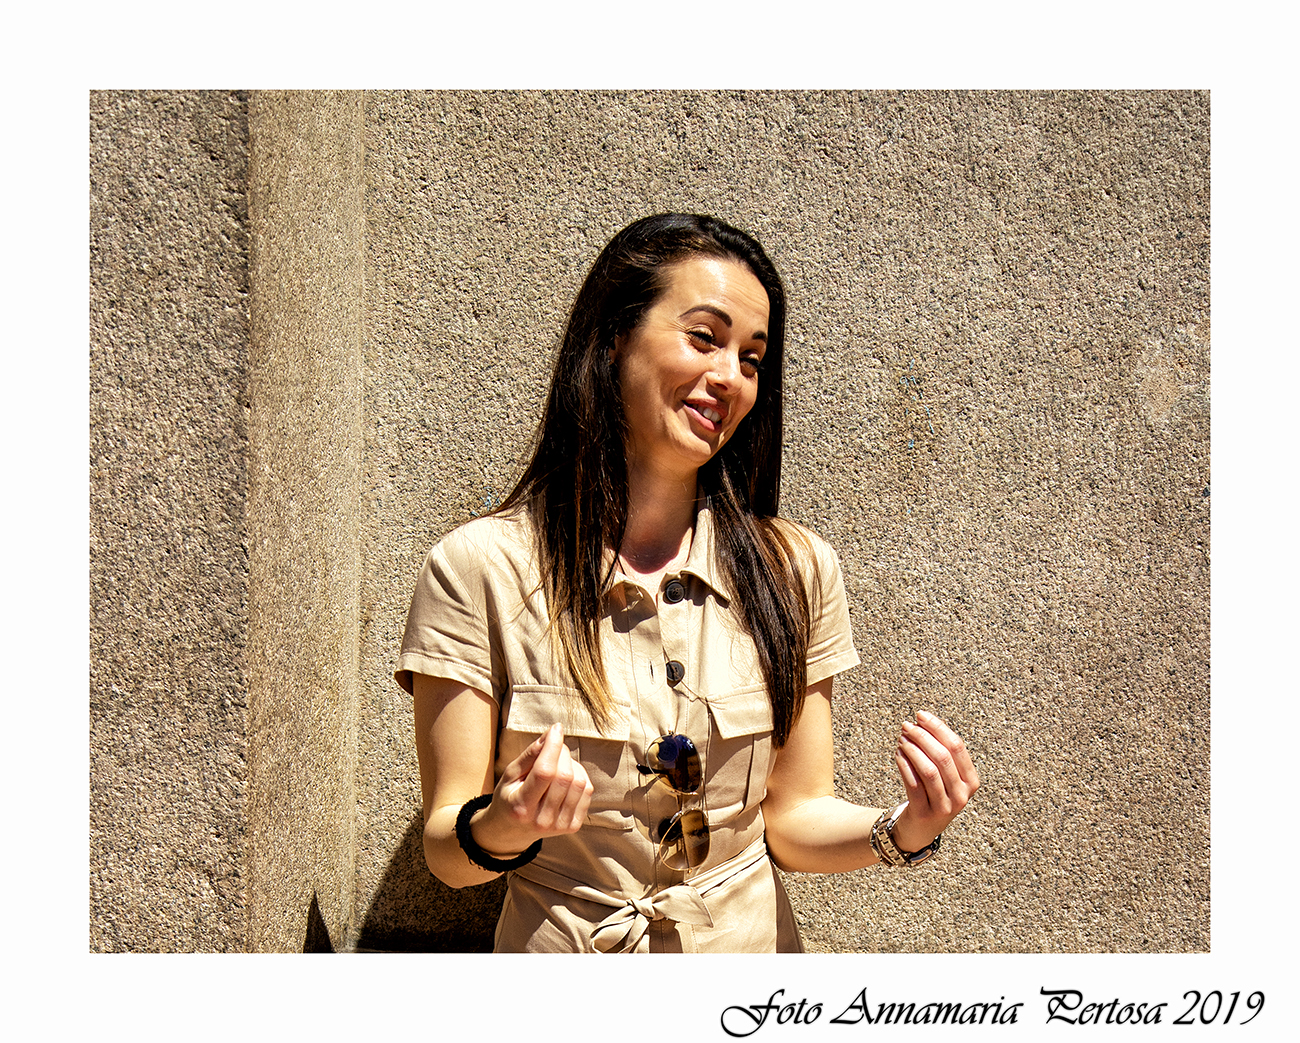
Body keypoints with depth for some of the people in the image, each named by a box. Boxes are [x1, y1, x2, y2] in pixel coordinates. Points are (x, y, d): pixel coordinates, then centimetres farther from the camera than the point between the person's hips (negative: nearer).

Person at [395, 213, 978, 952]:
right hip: (560, 953, -2)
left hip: (753, 945, 2)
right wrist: (501, 829, -31)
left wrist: (903, 832, -18)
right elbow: (448, 852, -12)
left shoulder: (794, 570, -5)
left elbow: (793, 816, -1)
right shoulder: (479, 570, -14)